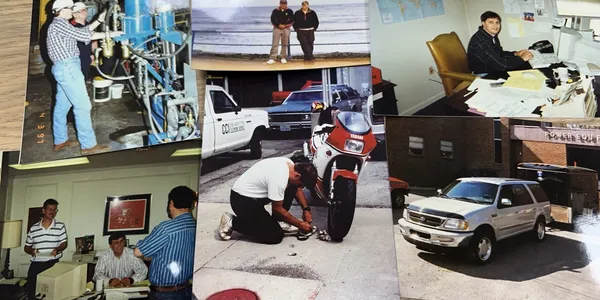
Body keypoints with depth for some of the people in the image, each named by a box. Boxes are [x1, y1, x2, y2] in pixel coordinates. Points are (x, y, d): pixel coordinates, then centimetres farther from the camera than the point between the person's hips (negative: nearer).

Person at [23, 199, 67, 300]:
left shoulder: (60, 226, 3)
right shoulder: (33, 228, 8)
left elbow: (64, 243, 1)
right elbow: (26, 247, 14)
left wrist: (57, 249, -20)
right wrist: (31, 251, -8)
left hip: (53, 264, -2)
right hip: (36, 264, 2)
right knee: (30, 289, 2)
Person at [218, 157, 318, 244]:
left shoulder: (289, 164, -3)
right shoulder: (279, 179, -30)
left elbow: (297, 189, 14)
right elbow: (277, 209, -19)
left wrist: (306, 209, 4)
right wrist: (300, 224, -9)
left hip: (255, 193, 9)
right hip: (242, 200, -9)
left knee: (292, 189, 1)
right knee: (276, 236, -10)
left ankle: (278, 223, 9)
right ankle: (232, 223, -3)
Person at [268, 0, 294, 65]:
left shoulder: (290, 11, 5)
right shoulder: (275, 11, 3)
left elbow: (292, 20, -2)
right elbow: (273, 19, -4)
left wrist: (285, 25, -11)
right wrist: (279, 25, -14)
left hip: (286, 29, 1)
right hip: (277, 28, -1)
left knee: (284, 44, 4)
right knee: (275, 44, -8)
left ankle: (283, 58, 13)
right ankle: (272, 58, -10)